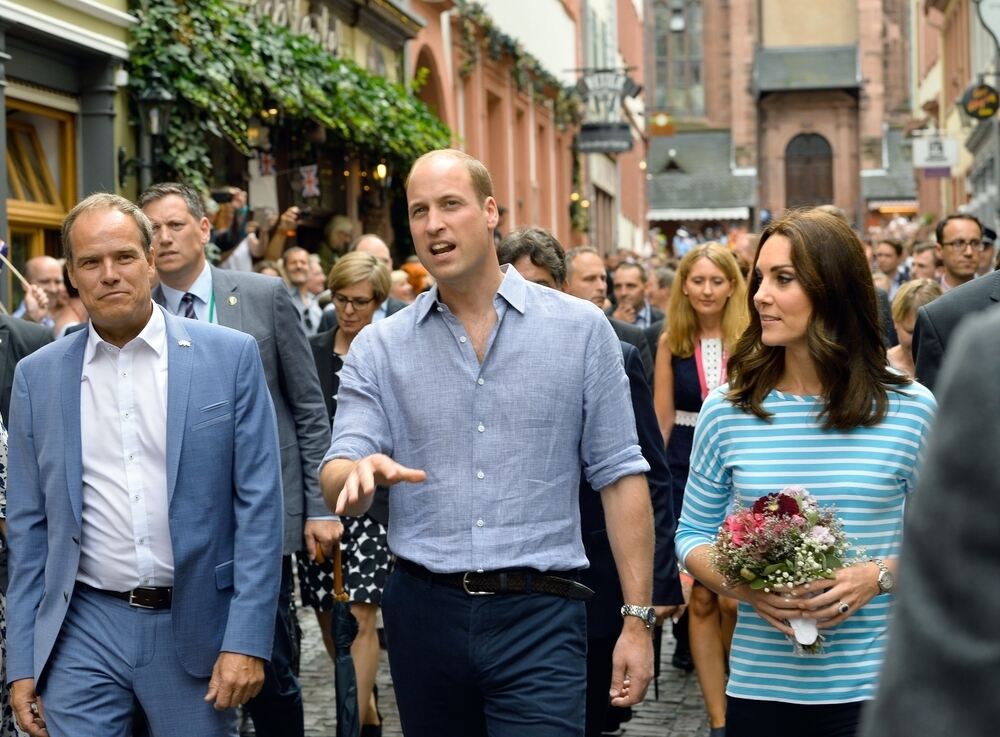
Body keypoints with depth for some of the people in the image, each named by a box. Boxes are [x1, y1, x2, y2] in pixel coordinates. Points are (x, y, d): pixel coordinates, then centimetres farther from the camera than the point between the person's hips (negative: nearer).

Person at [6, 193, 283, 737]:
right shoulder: (39, 375, 5)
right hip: (82, 630, 2)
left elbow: (259, 504, -3)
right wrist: (23, 663, 4)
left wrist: (248, 641, -10)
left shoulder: (230, 356, -2)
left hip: (195, 626, -1)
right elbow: (29, 525, 8)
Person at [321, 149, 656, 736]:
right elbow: (338, 484, -2)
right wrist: (360, 473, -27)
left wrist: (638, 619, -3)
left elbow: (619, 476, 1)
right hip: (424, 613, 2)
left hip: (539, 618, -2)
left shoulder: (580, 329, 1)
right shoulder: (379, 349, 5)